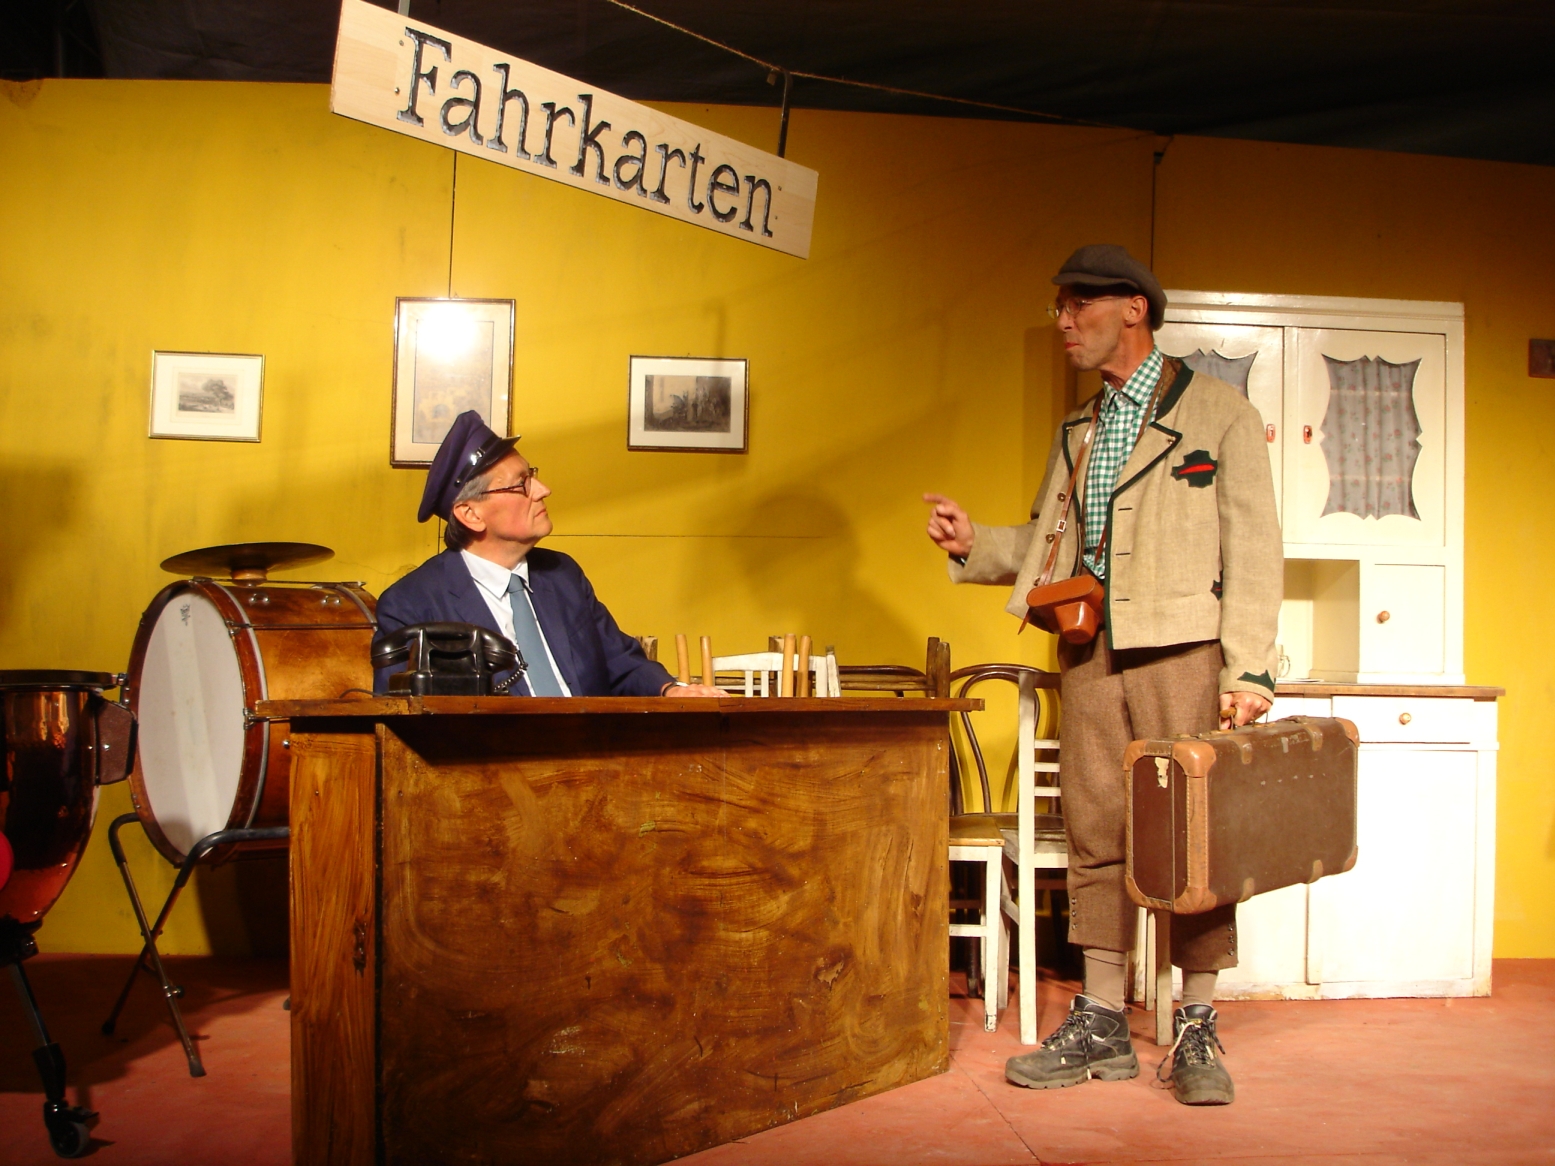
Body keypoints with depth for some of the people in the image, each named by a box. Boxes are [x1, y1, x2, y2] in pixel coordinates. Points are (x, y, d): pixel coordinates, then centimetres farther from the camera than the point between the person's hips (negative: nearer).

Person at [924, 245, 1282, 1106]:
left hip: (1182, 654, -5)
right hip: (1091, 656, 6)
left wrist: (1249, 670, -13)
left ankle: (1196, 1030, 11)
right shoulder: (1076, 432, 20)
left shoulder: (1220, 414, 1)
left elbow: (1252, 549, -5)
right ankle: (1101, 1026, 15)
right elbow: (1049, 542, 23)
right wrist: (973, 543, 4)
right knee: (1096, 836, 6)